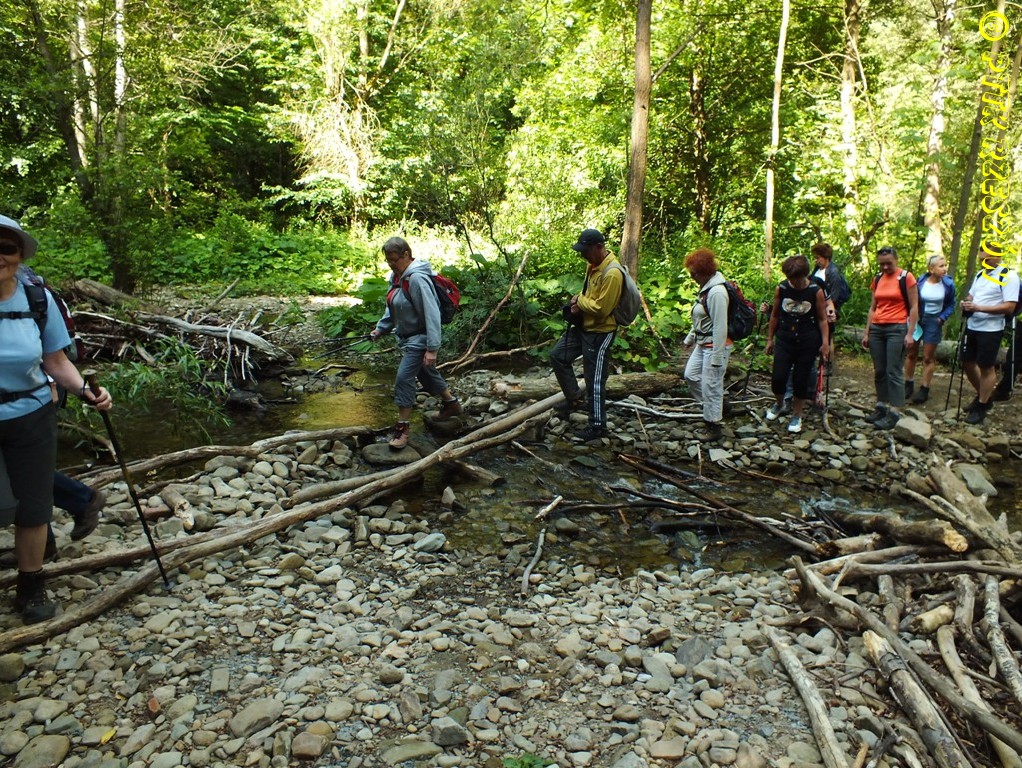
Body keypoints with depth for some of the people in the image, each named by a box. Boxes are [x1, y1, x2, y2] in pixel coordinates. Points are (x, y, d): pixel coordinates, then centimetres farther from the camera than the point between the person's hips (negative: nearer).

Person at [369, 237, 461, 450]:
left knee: (404, 378, -13)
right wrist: (380, 328, 10)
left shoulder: (417, 279, -26)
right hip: (406, 336, 10)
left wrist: (432, 348, -29)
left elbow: (432, 314, -28)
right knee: (427, 374, 22)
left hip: (419, 338, -10)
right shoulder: (397, 276, 2)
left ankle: (403, 427, -1)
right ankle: (451, 403, 42)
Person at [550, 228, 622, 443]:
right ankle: (574, 397, 28)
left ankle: (597, 427, 12)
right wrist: (578, 301, -3)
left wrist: (579, 301, -12)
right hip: (583, 326, 10)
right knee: (558, 355, 16)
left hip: (600, 333, -10)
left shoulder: (612, 273, -25)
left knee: (595, 381, -1)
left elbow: (601, 308, -27)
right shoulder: (593, 265, 4)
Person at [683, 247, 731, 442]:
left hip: (715, 346, -10)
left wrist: (717, 357, -22)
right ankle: (716, 407, 32)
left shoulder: (717, 292, -22)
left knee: (711, 385, -1)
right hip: (702, 344, 10)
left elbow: (720, 327, -23)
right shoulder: (706, 288, 8)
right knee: (691, 375, 17)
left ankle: (714, 427, 13)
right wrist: (690, 338, 27)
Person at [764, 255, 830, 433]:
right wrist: (770, 339, 12)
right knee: (777, 378, -5)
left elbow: (822, 319, -1)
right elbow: (775, 315, 10)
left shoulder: (816, 291, -6)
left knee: (801, 380, 4)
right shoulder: (781, 289, 0)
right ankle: (779, 404, 26)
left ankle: (796, 416, 22)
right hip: (785, 340, 2)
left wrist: (825, 343, -7)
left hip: (807, 342, -1)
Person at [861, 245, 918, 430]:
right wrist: (867, 332, 13)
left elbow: (914, 307, -5)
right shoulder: (877, 279, 12)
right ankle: (881, 407, 14)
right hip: (877, 329, 6)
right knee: (879, 371, 7)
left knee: (894, 372, -8)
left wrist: (910, 333, -11)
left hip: (897, 329, -6)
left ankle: (894, 413, -7)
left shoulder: (906, 277, -4)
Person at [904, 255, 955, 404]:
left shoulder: (948, 284, -7)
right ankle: (908, 385, 22)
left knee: (928, 357, 5)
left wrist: (942, 318, -10)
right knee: (911, 353, 8)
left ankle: (924, 390, 12)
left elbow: (951, 305, 3)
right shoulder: (920, 282, -10)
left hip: (933, 322, -1)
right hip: (917, 319, 1)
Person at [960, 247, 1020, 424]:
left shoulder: (1009, 276, -13)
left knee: (986, 368, 3)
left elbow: (1009, 307, -18)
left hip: (990, 330, -7)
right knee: (967, 363, 15)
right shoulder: (980, 273, 10)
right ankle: (983, 396, 35)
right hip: (972, 326, 8)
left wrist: (980, 308, -26)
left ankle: (982, 407, 16)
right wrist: (966, 303, -2)